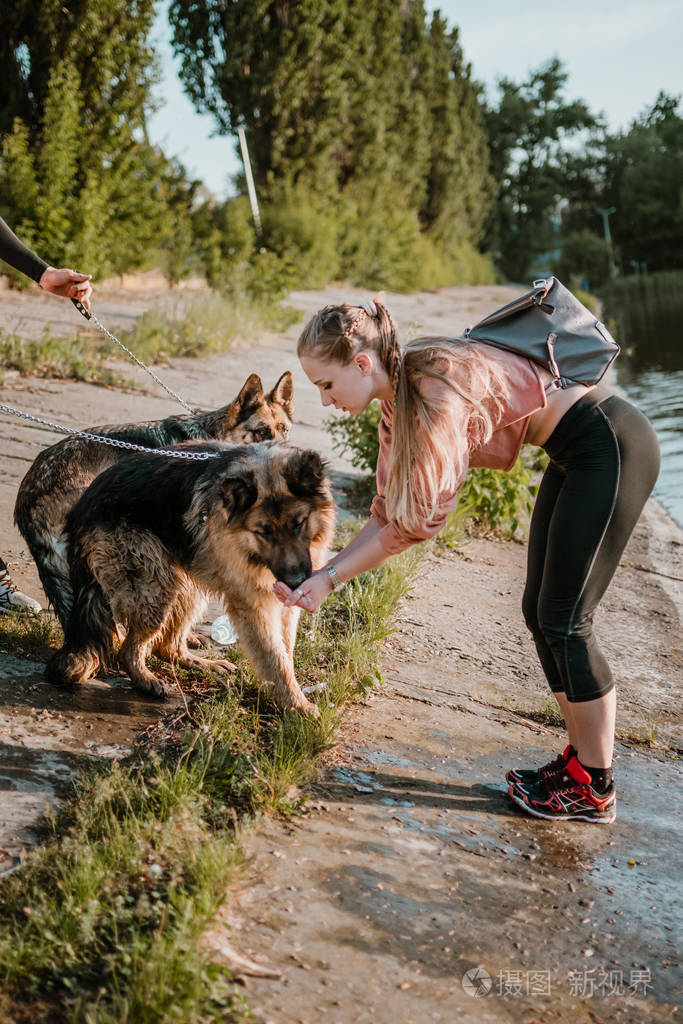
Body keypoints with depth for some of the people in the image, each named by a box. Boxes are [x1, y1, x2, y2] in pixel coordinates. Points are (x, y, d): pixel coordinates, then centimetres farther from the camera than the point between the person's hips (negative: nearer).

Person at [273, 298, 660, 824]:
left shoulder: (436, 383, -25)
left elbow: (421, 517, -23)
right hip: (575, 454, 9)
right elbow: (390, 512, 6)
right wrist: (325, 573, -2)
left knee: (563, 621, -5)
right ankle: (582, 759, 23)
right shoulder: (399, 401, 4)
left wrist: (331, 578, -17)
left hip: (612, 445, -9)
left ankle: (595, 790, 8)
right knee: (541, 612, 10)